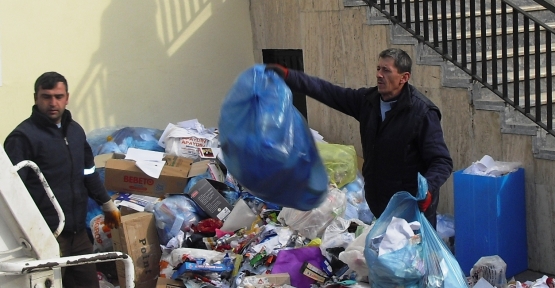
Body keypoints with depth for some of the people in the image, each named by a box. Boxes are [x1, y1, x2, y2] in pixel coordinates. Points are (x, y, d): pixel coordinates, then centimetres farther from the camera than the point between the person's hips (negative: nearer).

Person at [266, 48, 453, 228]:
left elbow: (442, 161, -18)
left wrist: (428, 188, -37)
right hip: (378, 205, 7)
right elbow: (327, 91, 2)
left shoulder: (423, 112, -17)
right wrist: (286, 76, -8)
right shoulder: (367, 100, 2)